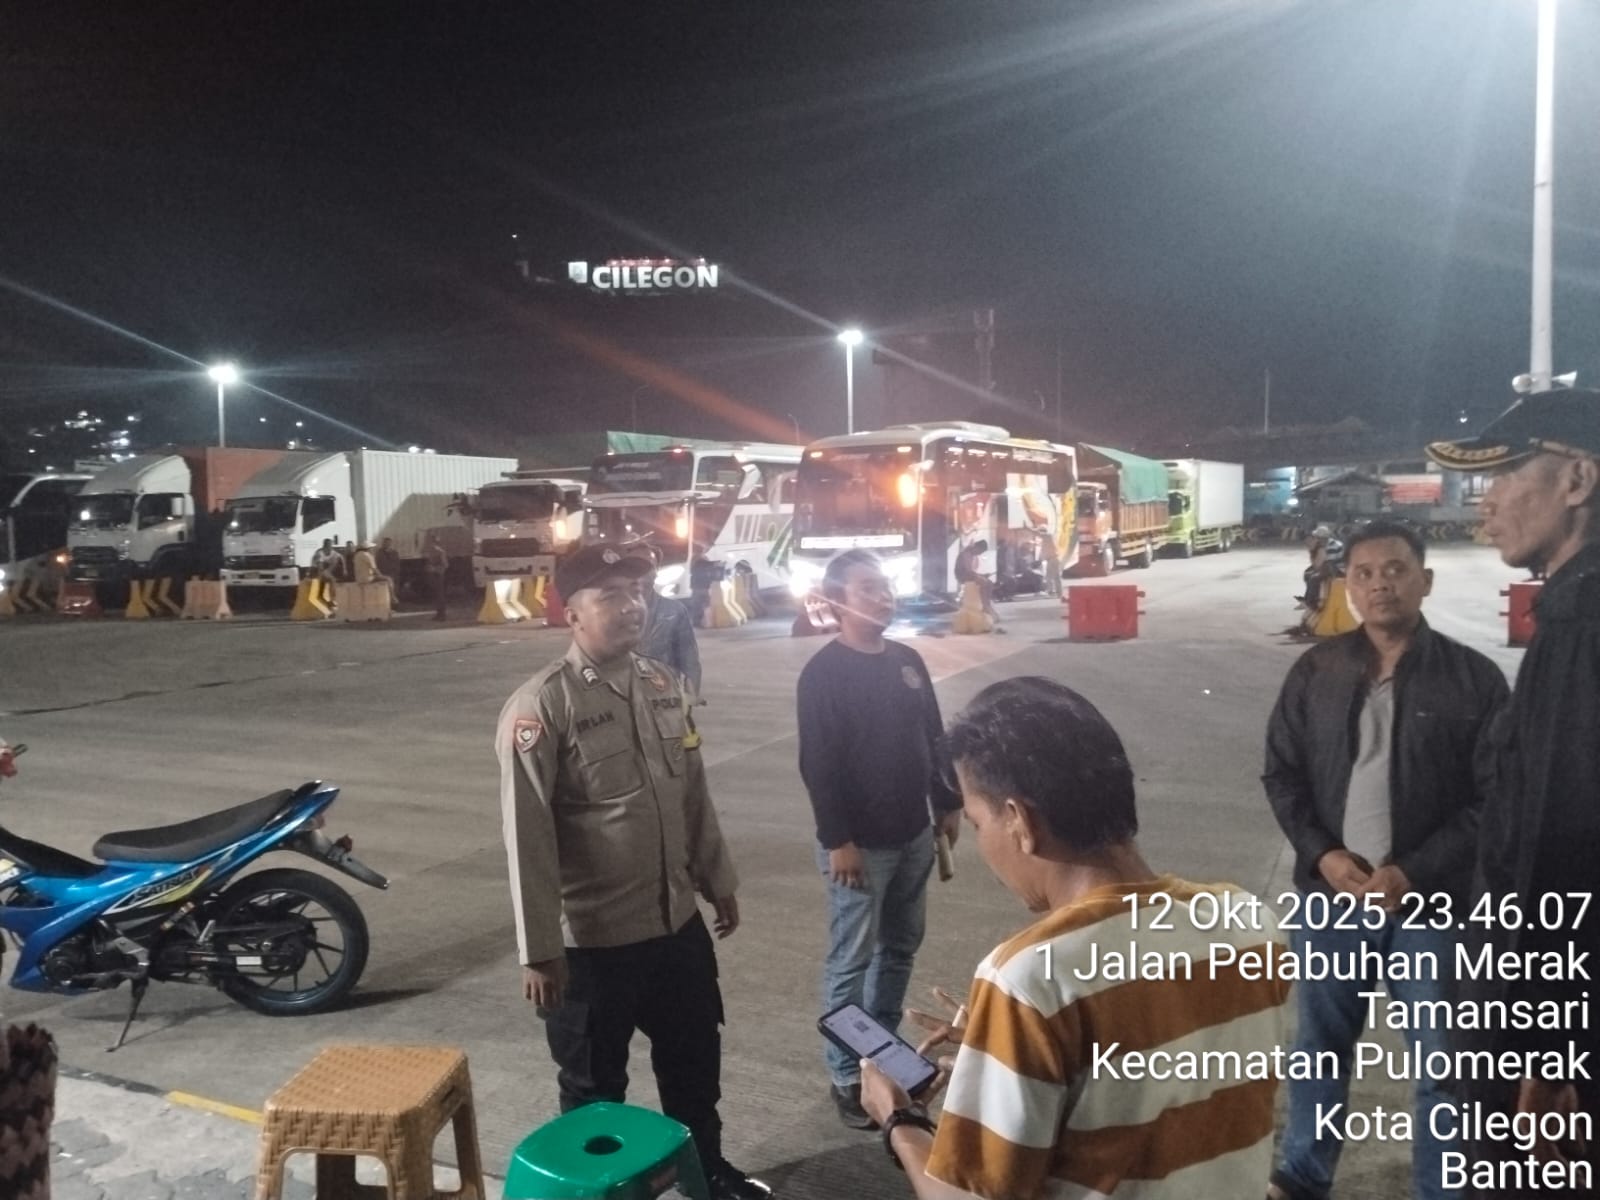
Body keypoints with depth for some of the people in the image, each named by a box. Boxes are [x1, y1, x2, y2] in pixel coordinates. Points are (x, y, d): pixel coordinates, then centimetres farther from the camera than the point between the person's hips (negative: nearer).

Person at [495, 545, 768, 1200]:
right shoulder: (540, 705, -18)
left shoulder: (665, 686, 3)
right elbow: (528, 837, -18)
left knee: (695, 1059, 24)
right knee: (594, 1085, 15)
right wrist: (539, 950, -17)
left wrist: (717, 881, 16)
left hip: (678, 922, 7)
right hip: (592, 938, -6)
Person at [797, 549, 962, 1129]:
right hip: (861, 843, -7)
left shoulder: (907, 660, 7)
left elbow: (933, 739, 15)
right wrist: (837, 840, -19)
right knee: (851, 961, 3)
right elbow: (818, 765, -18)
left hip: (913, 835, 7)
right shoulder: (823, 673, -15)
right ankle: (847, 1077, 15)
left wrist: (947, 803, 14)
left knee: (900, 949, 18)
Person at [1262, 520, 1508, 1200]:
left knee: (1445, 1061, 9)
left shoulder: (1473, 678, -5)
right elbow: (1281, 773, 5)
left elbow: (1492, 798, -7)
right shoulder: (1317, 671, 2)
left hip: (1433, 902, -2)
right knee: (1319, 1043, 18)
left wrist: (1414, 872, -16)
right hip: (1331, 893, 3)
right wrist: (1322, 853, -9)